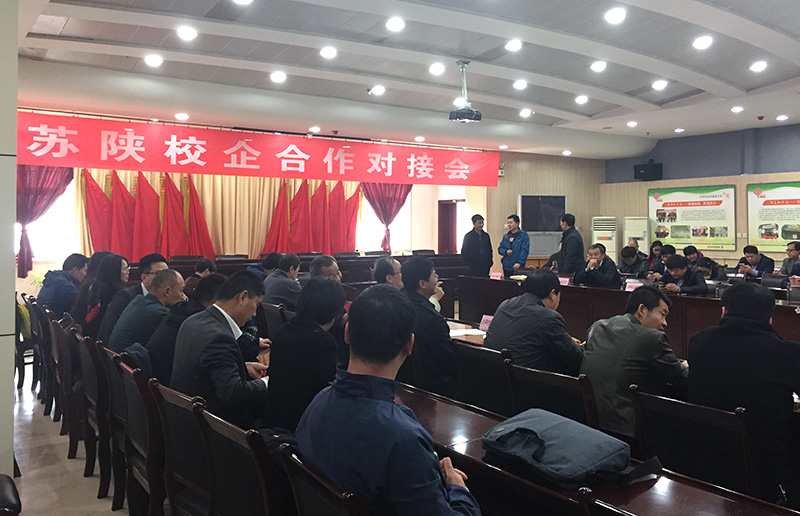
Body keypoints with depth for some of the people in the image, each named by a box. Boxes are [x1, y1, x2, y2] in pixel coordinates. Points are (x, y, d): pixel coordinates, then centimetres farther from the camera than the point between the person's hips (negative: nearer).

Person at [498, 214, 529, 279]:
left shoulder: (524, 235, -2)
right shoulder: (506, 236, 14)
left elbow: (524, 250, -11)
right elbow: (500, 249, 16)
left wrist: (519, 263, -22)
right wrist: (506, 251, -7)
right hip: (506, 268, 5)